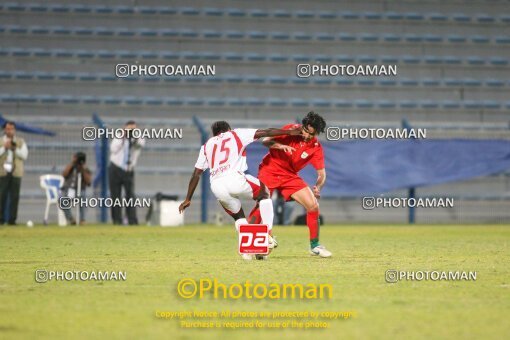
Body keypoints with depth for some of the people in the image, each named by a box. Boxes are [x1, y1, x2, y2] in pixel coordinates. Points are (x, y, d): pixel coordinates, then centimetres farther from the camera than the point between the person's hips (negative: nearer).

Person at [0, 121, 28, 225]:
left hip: (16, 172, 1)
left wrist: (15, 149, -9)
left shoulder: (20, 142, 12)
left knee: (14, 196, -4)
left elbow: (25, 155, 2)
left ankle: (12, 219, -1)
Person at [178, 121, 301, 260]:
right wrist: (289, 132, 20)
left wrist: (188, 199, 28)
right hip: (234, 178, -4)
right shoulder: (235, 134, 20)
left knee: (238, 215, 26)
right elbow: (265, 132, 15)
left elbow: (196, 174, 25)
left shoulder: (206, 146, 28)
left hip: (216, 186, 4)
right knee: (264, 194, 21)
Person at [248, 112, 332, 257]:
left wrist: (318, 187, -26)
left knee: (313, 206, -4)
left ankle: (315, 246, 11)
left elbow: (321, 174, -5)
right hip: (270, 170, -4)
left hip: (290, 176, 4)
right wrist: (281, 146, -35)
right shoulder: (291, 130, -13)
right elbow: (266, 141, -15)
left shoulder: (316, 147, -7)